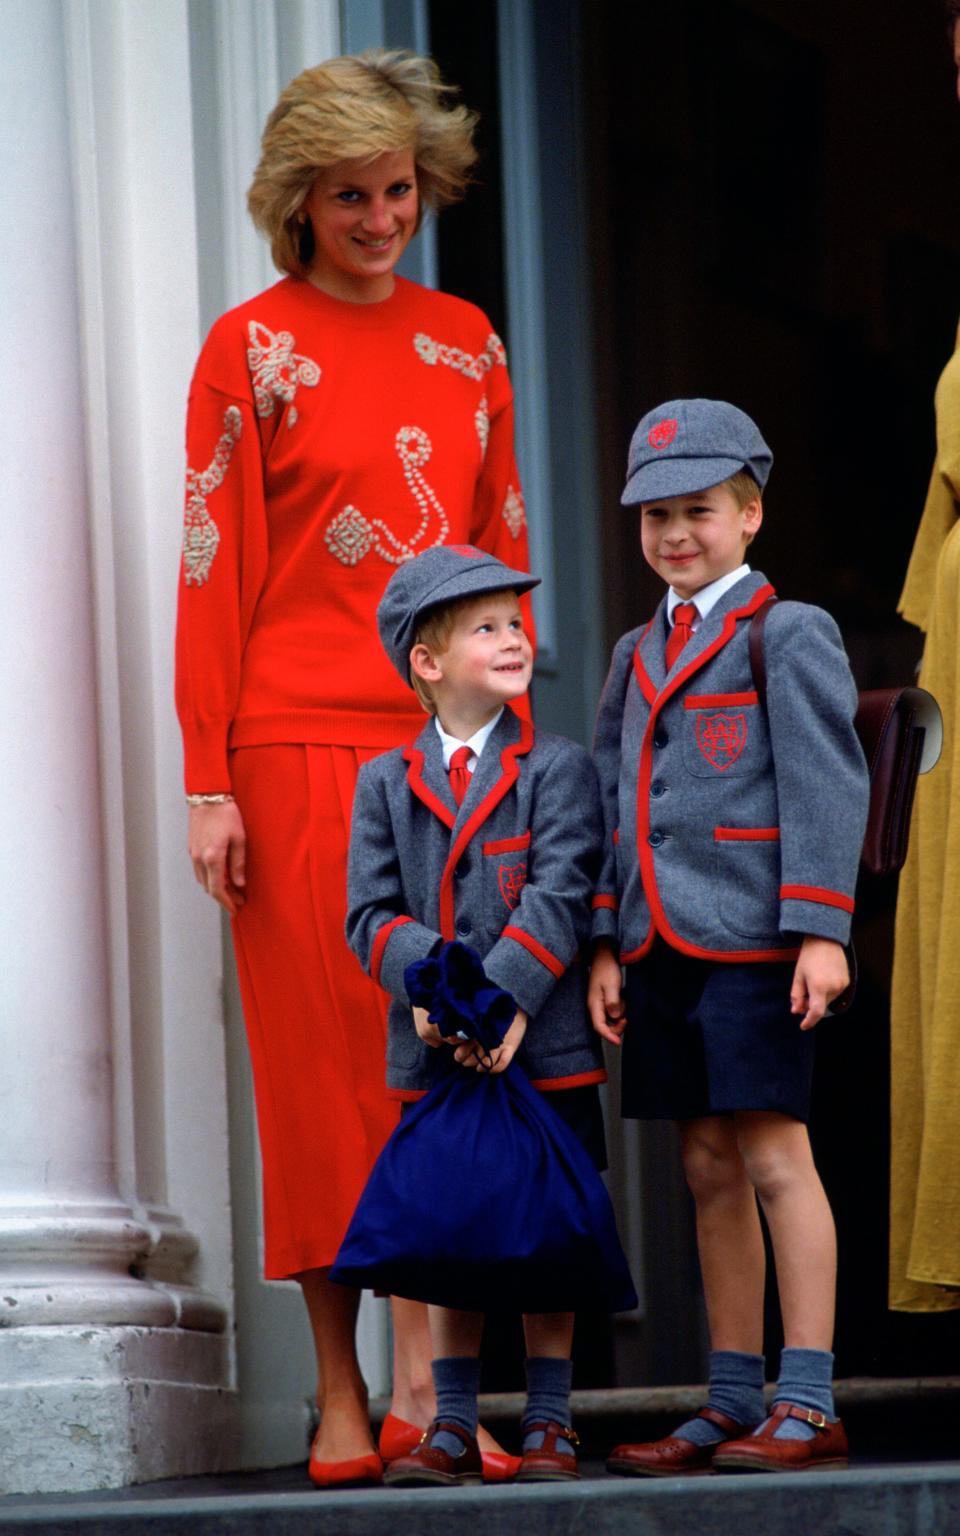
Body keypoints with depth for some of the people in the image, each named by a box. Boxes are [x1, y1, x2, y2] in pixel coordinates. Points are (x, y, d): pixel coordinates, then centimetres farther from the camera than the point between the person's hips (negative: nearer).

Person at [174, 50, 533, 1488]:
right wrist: (208, 780, -8)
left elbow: (503, 545, 14)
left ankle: (426, 1375, -2)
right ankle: (341, 1394, 4)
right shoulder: (251, 346, 0)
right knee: (324, 1052, -2)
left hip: (451, 738, 3)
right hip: (302, 739, -3)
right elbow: (215, 569, -3)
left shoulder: (466, 340, 13)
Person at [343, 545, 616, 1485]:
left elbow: (560, 898, -10)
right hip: (433, 1051, 2)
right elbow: (370, 913, 1)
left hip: (542, 1046, -2)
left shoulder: (556, 769, 1)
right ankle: (453, 1425, 14)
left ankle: (549, 1422, 10)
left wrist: (502, 996, -21)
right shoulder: (385, 783, 8)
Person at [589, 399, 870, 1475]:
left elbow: (826, 789, -9)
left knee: (774, 1156, -6)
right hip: (661, 947, 6)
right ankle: (731, 1408, 13)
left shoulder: (790, 636, -3)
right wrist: (604, 945, 10)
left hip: (751, 941, -6)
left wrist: (819, 933, -16)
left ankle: (808, 1407, -3)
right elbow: (608, 806, 18)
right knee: (709, 1170, 9)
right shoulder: (636, 657, 17)